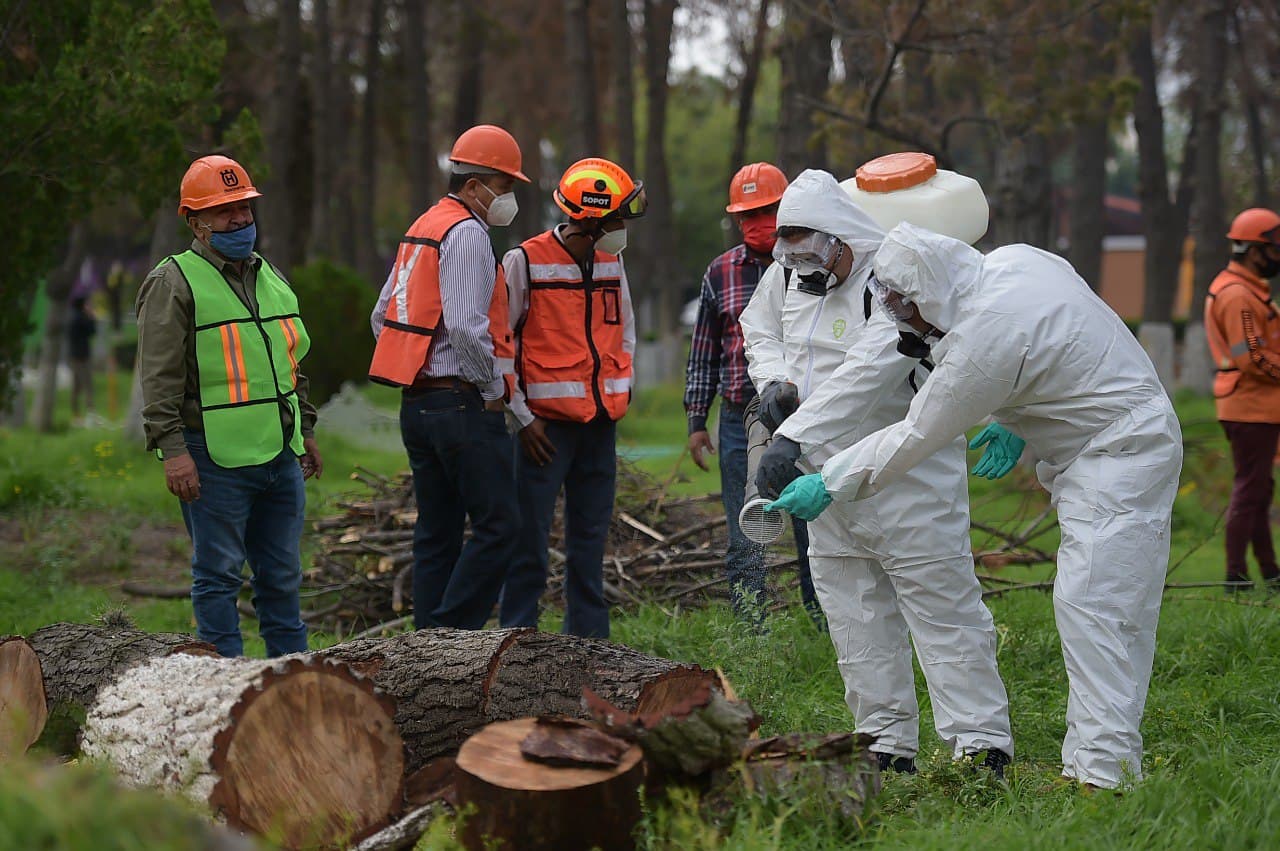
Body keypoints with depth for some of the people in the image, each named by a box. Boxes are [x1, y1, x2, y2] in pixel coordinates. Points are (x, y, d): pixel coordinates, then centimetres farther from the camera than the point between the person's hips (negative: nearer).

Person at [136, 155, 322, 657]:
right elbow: (159, 378, -11)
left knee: (282, 574, 12)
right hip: (216, 460, -7)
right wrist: (172, 449, -18)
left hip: (281, 454, 7)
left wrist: (306, 429, 26)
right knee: (219, 574, -2)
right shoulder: (174, 284, -6)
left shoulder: (270, 278, 18)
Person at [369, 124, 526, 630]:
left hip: (417, 406, 10)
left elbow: (382, 317, 22)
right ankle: (452, 636, -12)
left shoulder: (422, 229, 18)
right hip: (463, 405, -10)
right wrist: (494, 387, -9)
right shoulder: (467, 233, -12)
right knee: (498, 526, -8)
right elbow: (466, 327, -22)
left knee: (437, 533, 11)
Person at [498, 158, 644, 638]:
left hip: (600, 422, 6)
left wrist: (621, 384, 12)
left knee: (590, 540, 11)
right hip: (548, 423, -6)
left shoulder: (612, 262, 10)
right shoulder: (525, 262, -8)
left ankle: (589, 639, 17)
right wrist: (522, 415, -10)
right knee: (531, 540, -5)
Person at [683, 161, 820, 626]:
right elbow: (703, 354, 13)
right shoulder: (720, 273, 9)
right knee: (745, 541, 4)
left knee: (814, 532, 2)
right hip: (740, 421, 2)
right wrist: (696, 422, 9)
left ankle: (823, 624, 10)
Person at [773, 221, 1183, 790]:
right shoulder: (1012, 260, 2)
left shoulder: (985, 338, -24)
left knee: (1091, 605, -15)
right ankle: (1093, 754, 7)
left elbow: (916, 438, -16)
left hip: (1120, 458, -10)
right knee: (1084, 603, 8)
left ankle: (1104, 770, -20)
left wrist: (828, 485, -7)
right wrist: (1012, 422, 20)